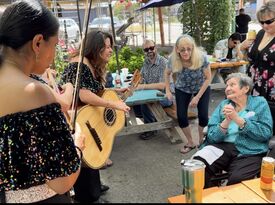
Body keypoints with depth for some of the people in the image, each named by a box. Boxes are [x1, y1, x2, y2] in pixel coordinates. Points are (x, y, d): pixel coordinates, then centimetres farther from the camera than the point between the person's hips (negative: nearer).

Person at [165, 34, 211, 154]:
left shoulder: (201, 57, -32)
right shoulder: (173, 59, -26)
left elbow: (208, 78, -20)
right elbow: (167, 73, -3)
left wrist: (197, 97, -21)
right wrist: (168, 91, -7)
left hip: (201, 88, -1)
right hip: (182, 90, 2)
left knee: (203, 116, -11)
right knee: (181, 116, -7)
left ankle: (202, 141, 19)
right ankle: (190, 143, 17)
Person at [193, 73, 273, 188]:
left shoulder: (259, 103, 10)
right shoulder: (223, 104, 16)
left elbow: (266, 133, -5)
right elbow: (211, 137, 5)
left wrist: (238, 119, -13)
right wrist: (226, 121, -13)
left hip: (249, 152, -2)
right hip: (222, 147, 2)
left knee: (237, 180, -32)